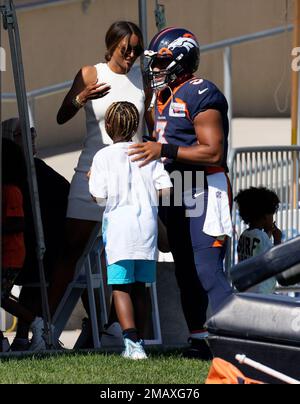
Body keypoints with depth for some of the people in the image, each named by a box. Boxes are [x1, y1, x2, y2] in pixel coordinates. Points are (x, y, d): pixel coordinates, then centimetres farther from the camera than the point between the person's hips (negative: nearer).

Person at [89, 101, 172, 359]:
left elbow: (99, 197, -7)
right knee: (140, 285, 14)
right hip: (147, 224, 4)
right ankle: (139, 340, 19)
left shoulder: (103, 157, -4)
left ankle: (131, 341, -19)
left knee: (120, 286, -4)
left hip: (119, 224, -4)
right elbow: (165, 188, 0)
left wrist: (92, 179, 13)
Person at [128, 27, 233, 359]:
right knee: (186, 271, 13)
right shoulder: (164, 97, 14)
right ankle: (198, 340, 20)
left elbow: (213, 152, -20)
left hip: (205, 191, -9)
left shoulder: (201, 95, -15)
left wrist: (163, 150, -22)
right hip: (176, 194, 9)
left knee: (208, 271, -14)